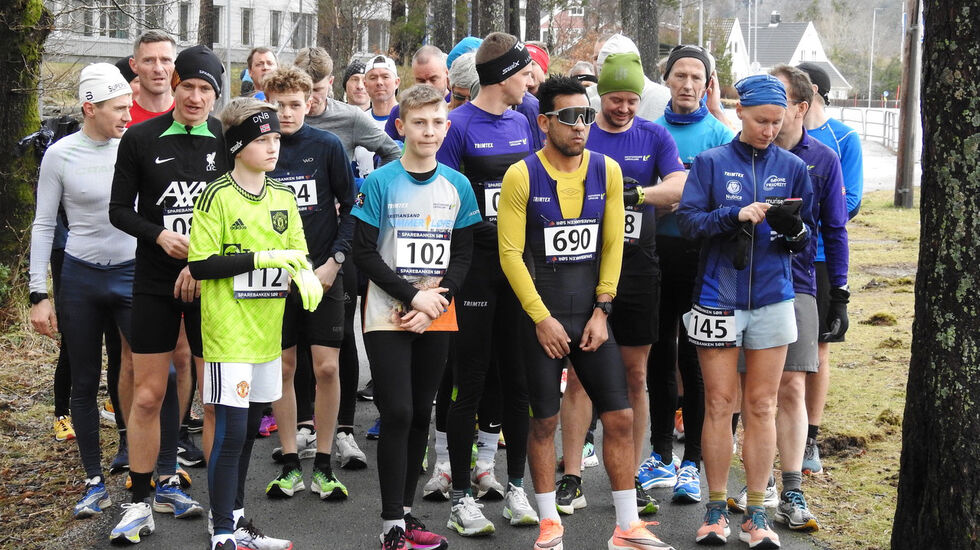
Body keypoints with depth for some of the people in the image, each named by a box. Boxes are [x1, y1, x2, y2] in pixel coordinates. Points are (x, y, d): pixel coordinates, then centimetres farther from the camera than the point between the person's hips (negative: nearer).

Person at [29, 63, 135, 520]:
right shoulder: (60, 155, -5)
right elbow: (43, 226, 0)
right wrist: (39, 294, -3)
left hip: (132, 274, 0)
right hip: (81, 279, 0)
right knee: (85, 384, 9)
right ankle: (95, 483, 21)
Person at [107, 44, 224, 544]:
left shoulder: (229, 141, 0)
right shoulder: (140, 139, 1)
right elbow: (120, 209, 5)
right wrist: (160, 236, -13)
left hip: (210, 284, 0)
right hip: (154, 284, 1)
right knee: (147, 396, 3)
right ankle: (140, 503, 16)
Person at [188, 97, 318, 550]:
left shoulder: (283, 199, 10)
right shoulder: (217, 197, -10)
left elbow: (298, 256, 14)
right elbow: (200, 264, -14)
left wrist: (304, 275, -10)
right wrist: (264, 258, -19)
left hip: (266, 330, 6)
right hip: (228, 331, -6)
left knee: (249, 429, 15)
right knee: (230, 432, -6)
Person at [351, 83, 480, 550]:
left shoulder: (457, 186, 5)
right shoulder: (379, 184, -6)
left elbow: (462, 254, 5)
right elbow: (365, 254, -8)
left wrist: (435, 302, -9)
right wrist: (414, 296, -13)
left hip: (437, 318, 4)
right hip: (388, 316, -4)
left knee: (421, 414, 9)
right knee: (397, 413, -9)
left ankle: (405, 511, 20)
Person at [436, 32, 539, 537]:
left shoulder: (522, 123, 11)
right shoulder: (459, 125, -8)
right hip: (474, 265, -6)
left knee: (515, 377, 10)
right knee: (470, 381, -1)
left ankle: (515, 485, 21)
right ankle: (461, 495, 6)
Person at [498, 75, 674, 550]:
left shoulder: (607, 171, 2)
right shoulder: (521, 176, -7)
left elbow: (612, 245, 4)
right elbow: (510, 252, -8)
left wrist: (602, 311, -2)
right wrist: (541, 318, -11)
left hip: (592, 314, 3)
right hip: (540, 316, -3)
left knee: (620, 417, 0)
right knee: (544, 421, 4)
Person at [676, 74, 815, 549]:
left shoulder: (792, 167, 7)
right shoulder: (711, 162, 2)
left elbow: (808, 237, 9)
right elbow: (687, 220, -7)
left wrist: (793, 229, -14)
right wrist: (736, 215, -21)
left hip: (772, 297, 2)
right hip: (718, 294, -1)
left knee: (761, 406, 4)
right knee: (719, 403, 2)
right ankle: (716, 510, 11)